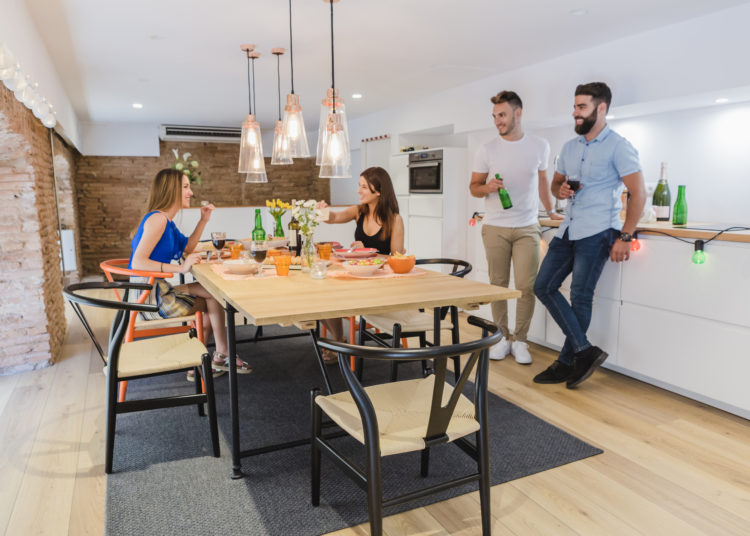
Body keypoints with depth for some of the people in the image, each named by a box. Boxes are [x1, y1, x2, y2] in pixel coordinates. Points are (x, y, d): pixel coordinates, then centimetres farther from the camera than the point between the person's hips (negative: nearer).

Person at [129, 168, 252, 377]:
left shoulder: (166, 220, 13)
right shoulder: (157, 219, -18)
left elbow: (187, 248, 26)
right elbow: (138, 262, -28)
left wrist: (203, 220, 17)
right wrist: (180, 268, -32)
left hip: (158, 291, 10)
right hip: (150, 297, -10)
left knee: (210, 301, 14)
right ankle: (221, 356, 8)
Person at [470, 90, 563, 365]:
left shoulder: (540, 146, 5)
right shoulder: (487, 150, 2)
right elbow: (473, 186, 7)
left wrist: (551, 211, 24)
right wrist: (487, 188, -15)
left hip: (527, 228, 0)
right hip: (495, 228, 0)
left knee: (526, 286, -6)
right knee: (498, 285, 3)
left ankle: (520, 340, 9)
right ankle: (502, 337, 17)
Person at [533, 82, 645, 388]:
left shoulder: (618, 147, -6)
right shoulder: (570, 147, 15)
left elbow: (638, 194, -10)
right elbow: (556, 182, 24)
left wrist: (625, 237, -15)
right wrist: (559, 190, -1)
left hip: (597, 233, -8)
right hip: (568, 231, 8)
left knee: (581, 297, -4)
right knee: (543, 286, 0)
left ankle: (567, 363, 11)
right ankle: (584, 351, 5)